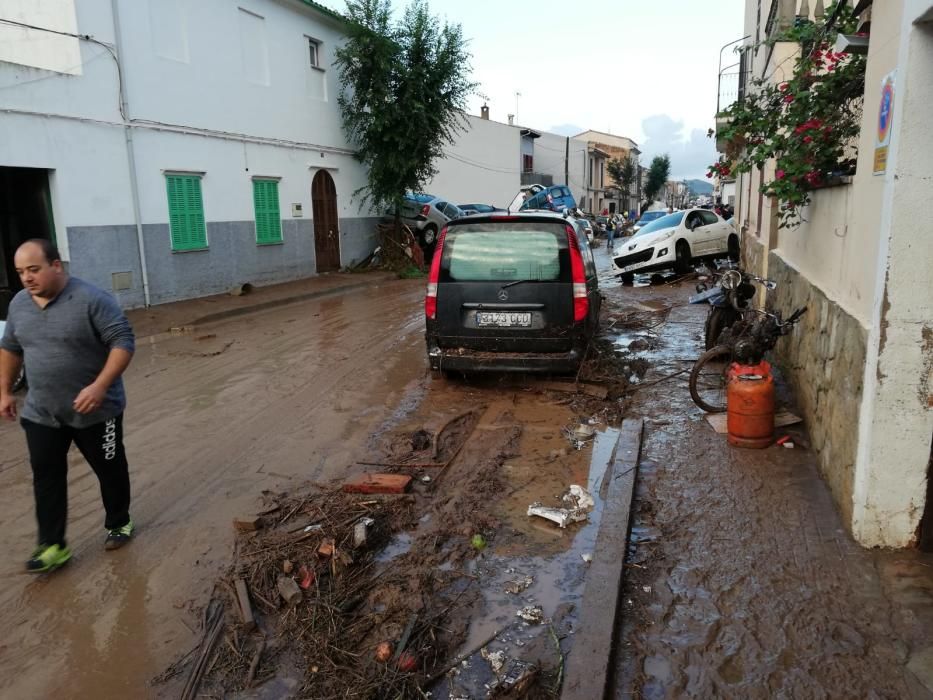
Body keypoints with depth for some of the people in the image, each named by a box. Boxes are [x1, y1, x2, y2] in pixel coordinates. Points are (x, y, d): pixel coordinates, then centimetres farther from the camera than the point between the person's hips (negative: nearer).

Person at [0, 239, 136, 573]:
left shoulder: (92, 299, -19)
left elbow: (123, 341, -22)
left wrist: (99, 387, -30)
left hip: (96, 411, -5)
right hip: (41, 413, 5)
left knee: (110, 470, 11)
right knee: (46, 477, 6)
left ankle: (119, 523, 31)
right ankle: (52, 545, 16)